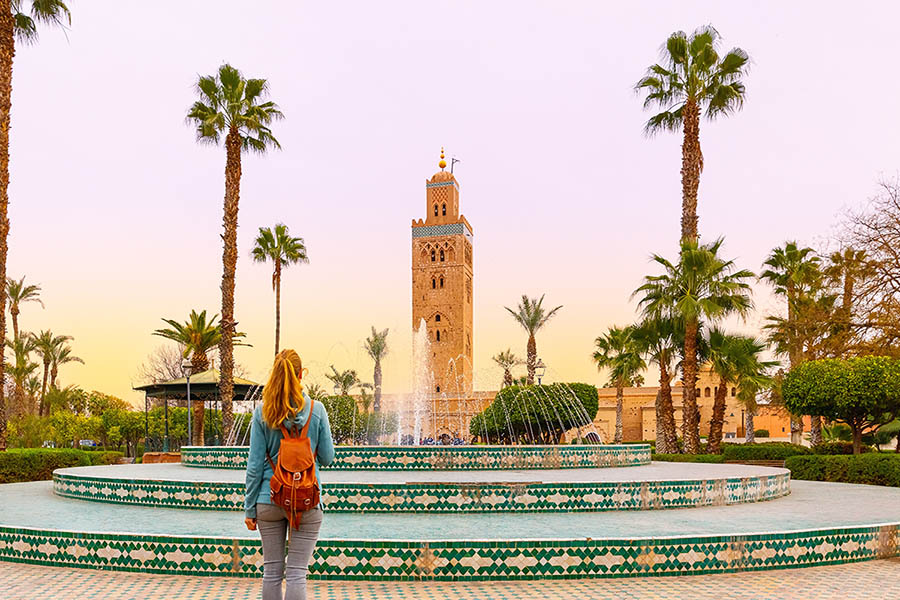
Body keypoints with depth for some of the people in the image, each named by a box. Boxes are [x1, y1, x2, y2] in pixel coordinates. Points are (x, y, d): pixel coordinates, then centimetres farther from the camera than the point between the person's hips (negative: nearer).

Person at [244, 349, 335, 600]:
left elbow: (255, 464, -2)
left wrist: (249, 507, 6)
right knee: (296, 574, 2)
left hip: (269, 501, 1)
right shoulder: (316, 410, -5)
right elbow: (327, 458, 0)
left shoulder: (262, 412, -3)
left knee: (272, 572, 12)